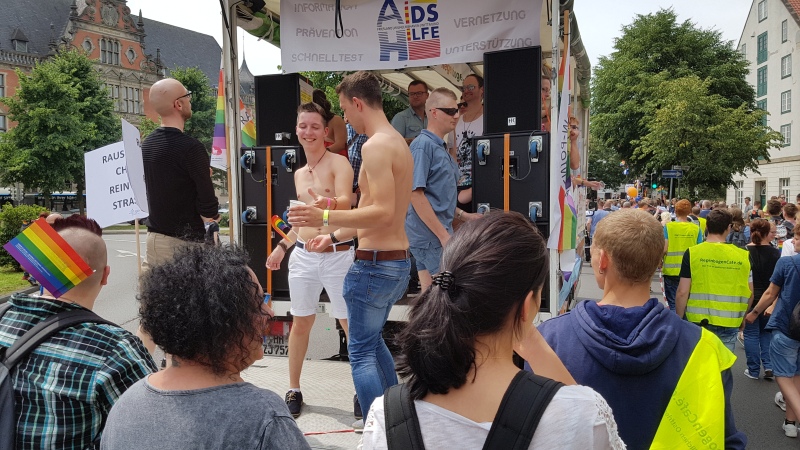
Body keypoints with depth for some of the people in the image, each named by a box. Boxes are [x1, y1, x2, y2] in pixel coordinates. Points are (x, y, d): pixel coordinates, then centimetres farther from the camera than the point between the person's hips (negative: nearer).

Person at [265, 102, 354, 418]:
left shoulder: (338, 163, -7)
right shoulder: (299, 174, 14)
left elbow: (345, 203, -24)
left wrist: (329, 204, -45)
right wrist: (282, 246, 20)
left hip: (338, 255, -5)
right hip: (303, 256, 6)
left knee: (350, 324, 1)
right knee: (300, 323, 11)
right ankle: (294, 390, 25)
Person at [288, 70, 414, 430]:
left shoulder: (375, 146, -17)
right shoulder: (398, 142, 14)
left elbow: (382, 212, -26)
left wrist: (325, 217, -22)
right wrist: (334, 236, 22)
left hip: (374, 264, -10)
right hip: (399, 261, 10)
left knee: (361, 352, 2)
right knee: (372, 337, 25)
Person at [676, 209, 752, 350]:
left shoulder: (692, 253, -9)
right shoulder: (743, 256, -1)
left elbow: (682, 292, -9)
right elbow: (750, 293, 6)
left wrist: (678, 319, 4)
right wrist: (742, 317, 22)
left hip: (699, 322, -2)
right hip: (730, 323, 2)